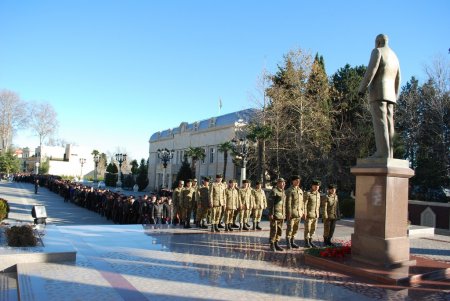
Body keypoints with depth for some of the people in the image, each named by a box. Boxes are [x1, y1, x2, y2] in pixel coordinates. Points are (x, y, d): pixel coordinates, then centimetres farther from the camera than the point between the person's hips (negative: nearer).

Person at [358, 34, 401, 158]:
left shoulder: (377, 51, 0)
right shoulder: (394, 57, 24)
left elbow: (371, 70, -14)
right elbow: (397, 80, 21)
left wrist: (362, 88, -11)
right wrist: (394, 97, 23)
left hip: (378, 92, -8)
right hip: (389, 95, 8)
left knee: (379, 122, -15)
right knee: (387, 124, 0)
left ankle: (383, 152, -24)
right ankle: (388, 155, -6)